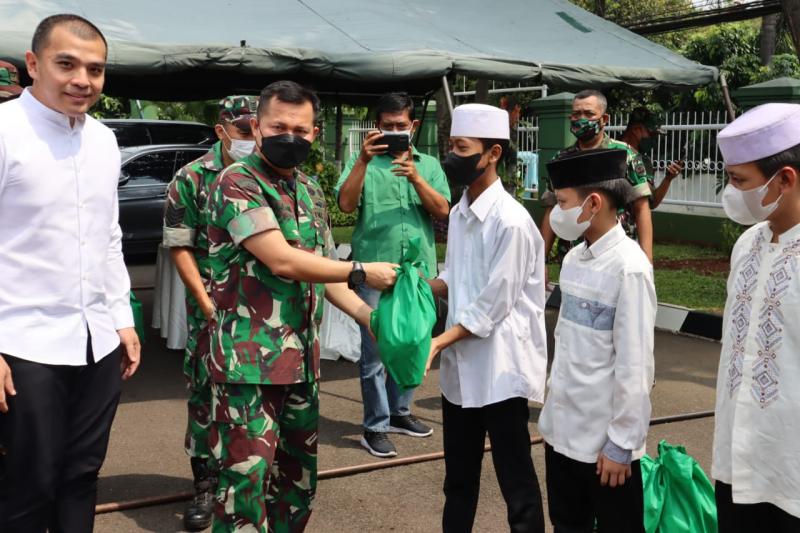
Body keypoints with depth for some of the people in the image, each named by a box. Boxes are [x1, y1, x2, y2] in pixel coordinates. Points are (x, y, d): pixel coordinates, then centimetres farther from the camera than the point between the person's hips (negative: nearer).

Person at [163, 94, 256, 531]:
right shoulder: (192, 178, -2)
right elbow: (179, 247, -3)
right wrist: (207, 303, -9)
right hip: (212, 308, -2)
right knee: (205, 394, 2)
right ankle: (205, 486, 15)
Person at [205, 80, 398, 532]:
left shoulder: (311, 191, 14)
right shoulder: (237, 183, -11)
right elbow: (282, 261, -19)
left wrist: (368, 315, 4)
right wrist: (361, 273, -11)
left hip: (303, 357, 8)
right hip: (249, 358, -7)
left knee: (299, 474, 15)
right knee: (247, 475, -4)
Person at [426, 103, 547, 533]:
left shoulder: (510, 220, -19)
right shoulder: (459, 212, 7)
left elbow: (493, 306, -19)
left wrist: (437, 343, -20)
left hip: (499, 369, -8)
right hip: (460, 366, 8)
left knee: (516, 480, 6)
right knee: (458, 477, 21)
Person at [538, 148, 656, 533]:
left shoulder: (628, 268, -19)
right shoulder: (573, 259, 4)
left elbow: (634, 366, -18)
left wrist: (621, 444, -16)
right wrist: (553, 407, 15)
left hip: (605, 439, -7)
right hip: (563, 429, 7)